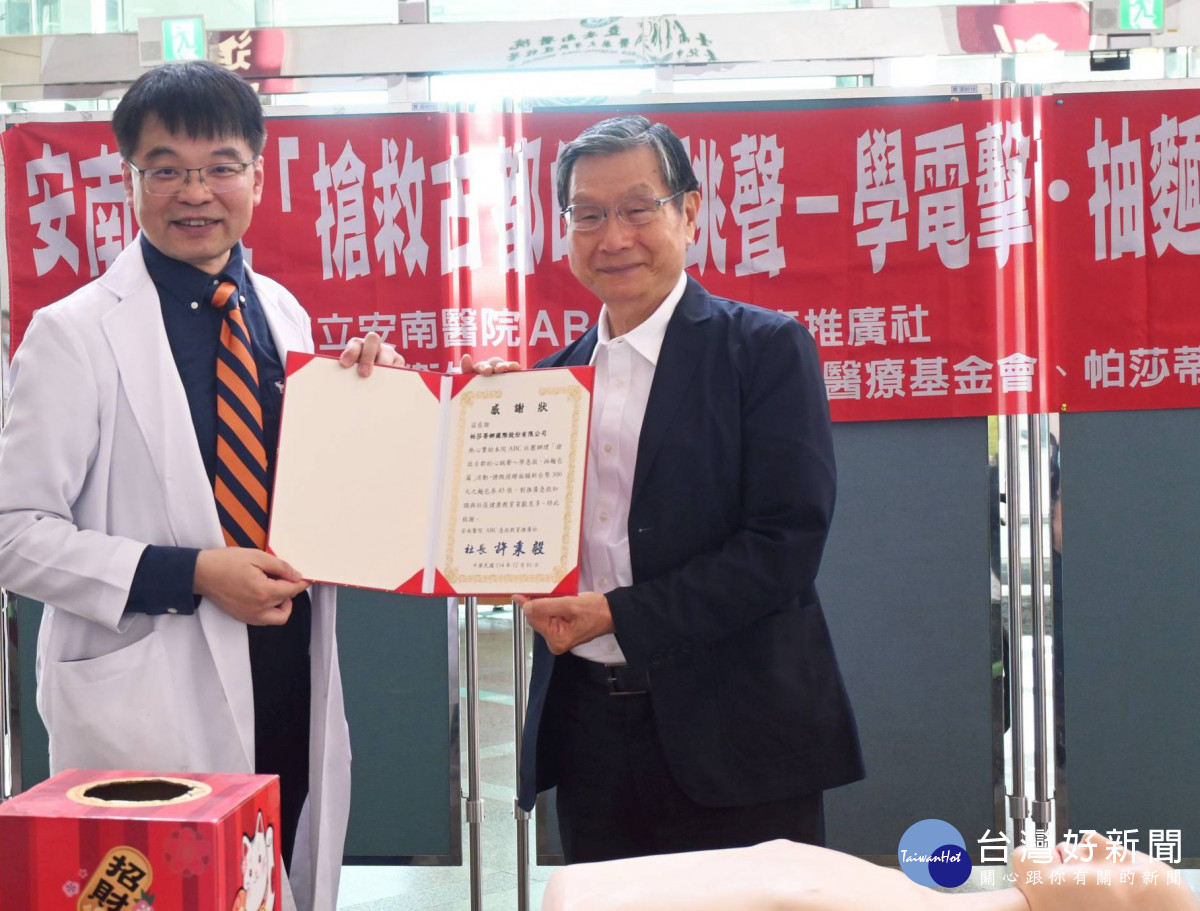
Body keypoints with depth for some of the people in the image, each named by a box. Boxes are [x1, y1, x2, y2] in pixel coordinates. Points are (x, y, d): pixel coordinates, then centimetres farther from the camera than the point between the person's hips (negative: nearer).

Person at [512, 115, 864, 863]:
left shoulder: (766, 349, -5)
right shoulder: (559, 372, 11)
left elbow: (787, 542, -14)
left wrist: (619, 615, -18)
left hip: (732, 738, -5)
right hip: (589, 731, 5)